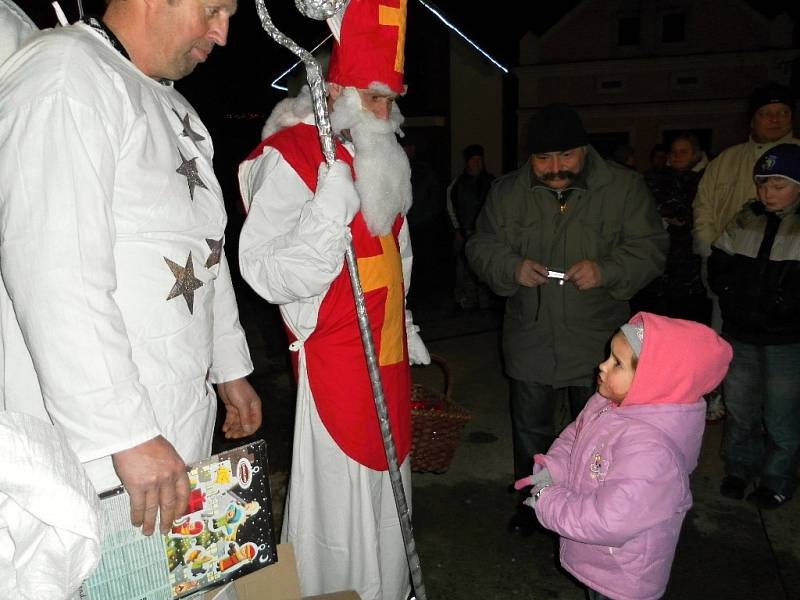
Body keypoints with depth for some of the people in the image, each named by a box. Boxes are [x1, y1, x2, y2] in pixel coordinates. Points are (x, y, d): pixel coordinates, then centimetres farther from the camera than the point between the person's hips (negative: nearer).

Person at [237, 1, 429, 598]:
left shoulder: (384, 156, 13)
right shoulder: (287, 157, -14)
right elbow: (271, 275, -23)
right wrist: (333, 202, -31)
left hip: (389, 352, 8)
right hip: (335, 358, -8)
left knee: (387, 482, 19)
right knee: (341, 494, 3)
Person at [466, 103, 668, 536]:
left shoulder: (625, 187, -8)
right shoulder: (506, 192, -2)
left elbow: (650, 248, -7)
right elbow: (481, 248, 1)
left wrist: (606, 270, -25)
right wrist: (512, 268, -20)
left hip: (597, 344, -1)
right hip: (531, 341, 2)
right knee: (530, 429, 18)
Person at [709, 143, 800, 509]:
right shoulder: (746, 220, 6)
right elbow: (718, 265, 6)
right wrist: (734, 297, -6)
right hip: (740, 334, 4)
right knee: (738, 406, 15)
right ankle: (739, 468, 32)